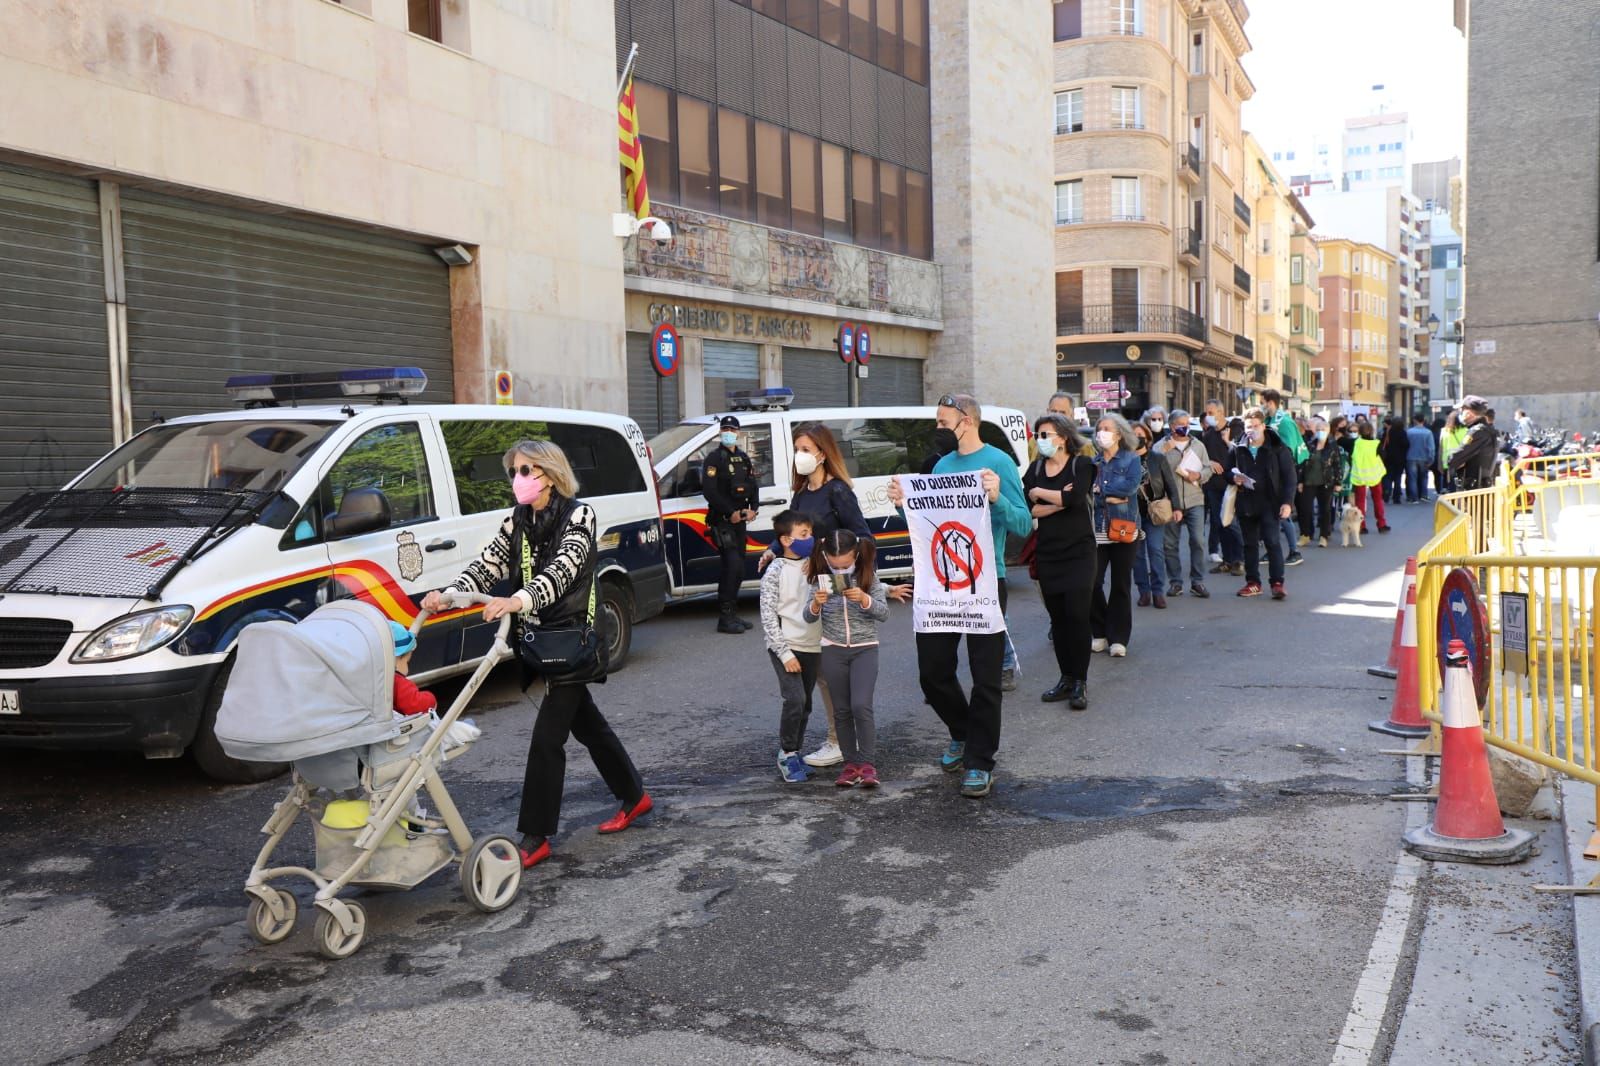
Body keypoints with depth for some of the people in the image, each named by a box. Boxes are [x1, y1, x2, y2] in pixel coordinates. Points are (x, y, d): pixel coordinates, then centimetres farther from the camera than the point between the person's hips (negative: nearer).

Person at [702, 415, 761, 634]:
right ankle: (725, 617, -16)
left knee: (738, 568, 10)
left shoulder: (743, 458, 16)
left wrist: (752, 509, 0)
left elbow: (753, 485, 18)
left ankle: (732, 614, 18)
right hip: (721, 520, -8)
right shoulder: (714, 459, -7)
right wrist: (731, 512, -18)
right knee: (733, 565, -17)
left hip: (739, 519, 8)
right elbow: (710, 491, -15)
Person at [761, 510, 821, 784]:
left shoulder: (814, 565, 6)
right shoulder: (775, 572, -8)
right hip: (785, 647, -5)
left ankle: (793, 755, 24)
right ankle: (787, 754, 0)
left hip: (812, 646, 5)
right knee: (795, 700, -16)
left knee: (805, 705, 10)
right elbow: (768, 616, -10)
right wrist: (784, 653, -14)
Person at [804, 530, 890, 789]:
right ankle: (850, 763, 17)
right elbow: (809, 617, 1)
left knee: (861, 705, -14)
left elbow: (884, 613, -7)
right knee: (842, 710, 7)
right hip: (833, 651, 2)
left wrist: (864, 599, -25)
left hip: (865, 648, -2)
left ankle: (867, 763, -4)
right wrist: (816, 604, -21)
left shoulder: (868, 576, -6)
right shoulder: (822, 578, -3)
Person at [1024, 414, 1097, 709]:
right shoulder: (1036, 469, 10)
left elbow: (1076, 498, -19)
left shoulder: (1082, 464, -2)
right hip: (1047, 552, 4)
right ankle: (1066, 678, 15)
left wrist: (1038, 493, -8)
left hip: (1078, 551, -4)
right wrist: (1057, 503, -14)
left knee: (1076, 615, -9)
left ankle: (1080, 682, -1)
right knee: (1057, 617, 5)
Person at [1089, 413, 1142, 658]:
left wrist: (1101, 489, -10)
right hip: (1096, 529, 2)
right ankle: (1099, 634, 11)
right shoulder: (1093, 462, 11)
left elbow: (1131, 486, -14)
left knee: (1121, 585, 2)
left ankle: (1118, 638, 10)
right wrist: (1111, 497, -15)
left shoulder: (1132, 460, 4)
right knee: (1092, 582, -5)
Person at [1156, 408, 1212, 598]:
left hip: (1195, 501, 1)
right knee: (1171, 544, 3)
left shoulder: (1198, 445, 12)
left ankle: (1198, 581, 3)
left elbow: (1208, 468, 12)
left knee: (1198, 541, -5)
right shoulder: (1161, 446, 2)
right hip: (1170, 503, -1)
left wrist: (1199, 475, -8)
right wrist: (1164, 452, -19)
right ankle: (1176, 582, 13)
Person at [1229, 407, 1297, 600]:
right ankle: (1253, 582, 18)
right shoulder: (1238, 449, 7)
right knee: (1250, 544, 10)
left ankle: (1277, 582, -4)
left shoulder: (1278, 448, -3)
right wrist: (1234, 478, -4)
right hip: (1246, 503, 4)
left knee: (1273, 542, -7)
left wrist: (1287, 502, -12)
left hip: (1270, 503, -4)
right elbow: (1230, 471, 20)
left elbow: (1289, 476, -4)